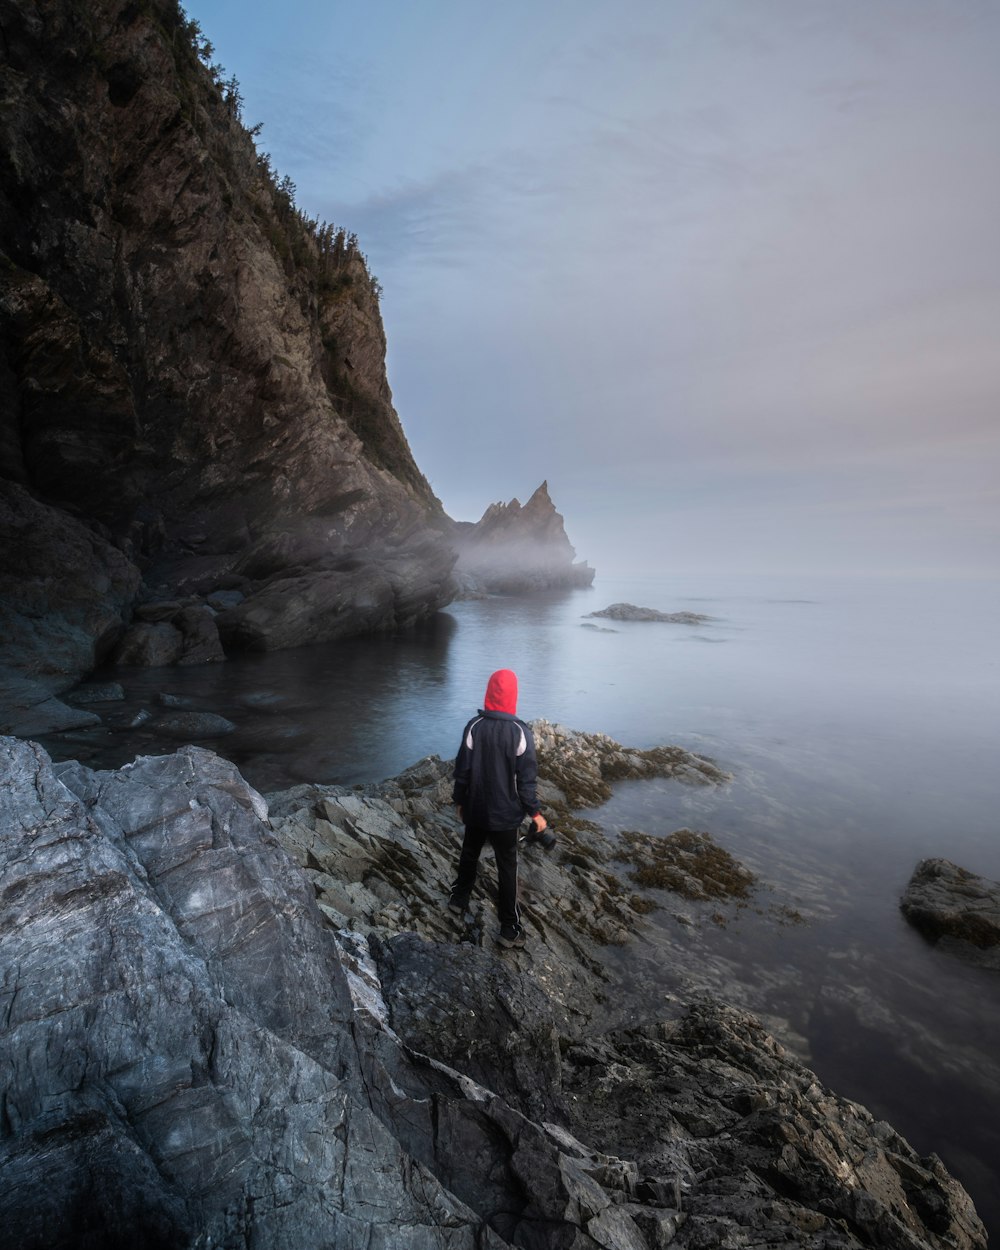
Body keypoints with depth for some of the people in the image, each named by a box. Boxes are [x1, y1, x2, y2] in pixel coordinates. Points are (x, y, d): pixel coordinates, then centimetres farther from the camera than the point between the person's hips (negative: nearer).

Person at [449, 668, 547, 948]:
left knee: (469, 853, 25)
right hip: (505, 813, -2)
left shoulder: (473, 726, -11)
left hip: (475, 809, 3)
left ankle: (459, 898, 44)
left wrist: (459, 800, 10)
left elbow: (462, 769, -4)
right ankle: (509, 927, 15)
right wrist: (535, 812, -2)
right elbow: (526, 779, -13)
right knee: (507, 867, 10)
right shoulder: (520, 732, -18)